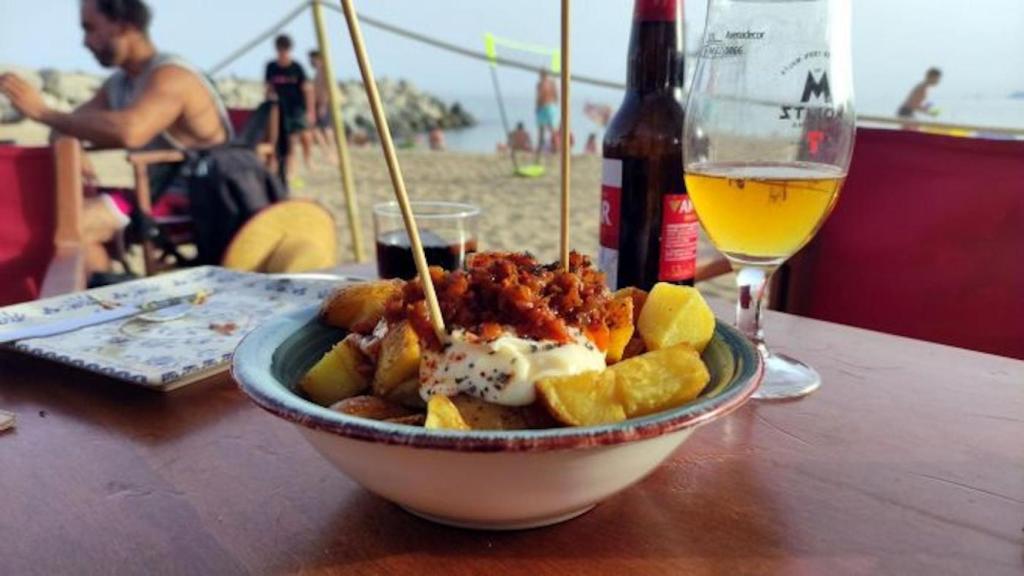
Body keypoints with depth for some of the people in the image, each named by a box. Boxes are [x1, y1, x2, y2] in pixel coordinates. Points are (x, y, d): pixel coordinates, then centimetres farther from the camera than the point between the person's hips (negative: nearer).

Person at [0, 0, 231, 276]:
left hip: (199, 199, -9)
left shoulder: (170, 75, -17)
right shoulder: (117, 84, 12)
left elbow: (128, 132, -34)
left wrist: (41, 111, -26)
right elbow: (69, 125, 13)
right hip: (161, 192, 9)